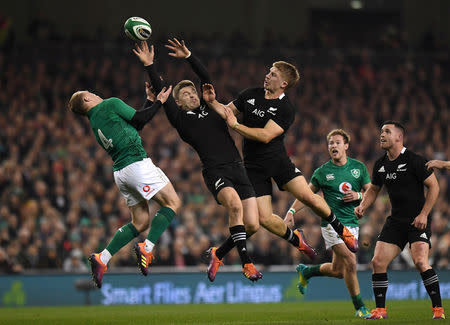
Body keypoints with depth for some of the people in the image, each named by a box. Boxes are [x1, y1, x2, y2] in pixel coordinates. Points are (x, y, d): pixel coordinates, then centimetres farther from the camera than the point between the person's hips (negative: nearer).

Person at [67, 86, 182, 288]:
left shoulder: (94, 123, 22)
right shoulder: (110, 104, 0)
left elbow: (134, 125, 24)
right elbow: (139, 119, -5)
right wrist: (158, 102, 8)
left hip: (120, 172, 8)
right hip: (136, 163, -8)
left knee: (140, 222, 12)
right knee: (172, 203, -3)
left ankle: (102, 258, 4)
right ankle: (146, 248, -16)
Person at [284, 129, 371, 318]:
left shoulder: (359, 168, 6)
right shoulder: (322, 172, 0)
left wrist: (358, 196, -11)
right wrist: (292, 211, -5)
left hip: (352, 223, 4)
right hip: (332, 223, -4)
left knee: (337, 271, 8)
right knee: (350, 263, -18)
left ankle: (306, 272, 37)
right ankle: (360, 307, -8)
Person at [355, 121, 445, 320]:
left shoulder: (414, 160, -11)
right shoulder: (380, 165, 8)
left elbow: (434, 186, -8)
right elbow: (373, 189, 24)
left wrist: (424, 214, -14)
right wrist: (362, 206, 5)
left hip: (418, 221, -6)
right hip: (395, 221, 6)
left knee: (420, 262, -22)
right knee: (378, 262, -4)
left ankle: (438, 309, -11)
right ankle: (380, 310, 8)